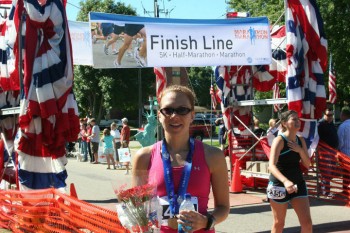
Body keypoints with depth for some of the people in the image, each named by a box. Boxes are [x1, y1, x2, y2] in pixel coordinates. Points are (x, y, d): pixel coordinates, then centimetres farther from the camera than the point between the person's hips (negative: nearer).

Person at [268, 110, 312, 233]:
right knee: (279, 223, 7)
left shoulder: (300, 140, 5)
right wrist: (285, 181, -44)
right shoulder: (279, 140, -16)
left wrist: (300, 150, -12)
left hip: (298, 183, 6)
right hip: (279, 184, -6)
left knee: (307, 222, 1)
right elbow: (271, 165, -28)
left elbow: (307, 164, 7)